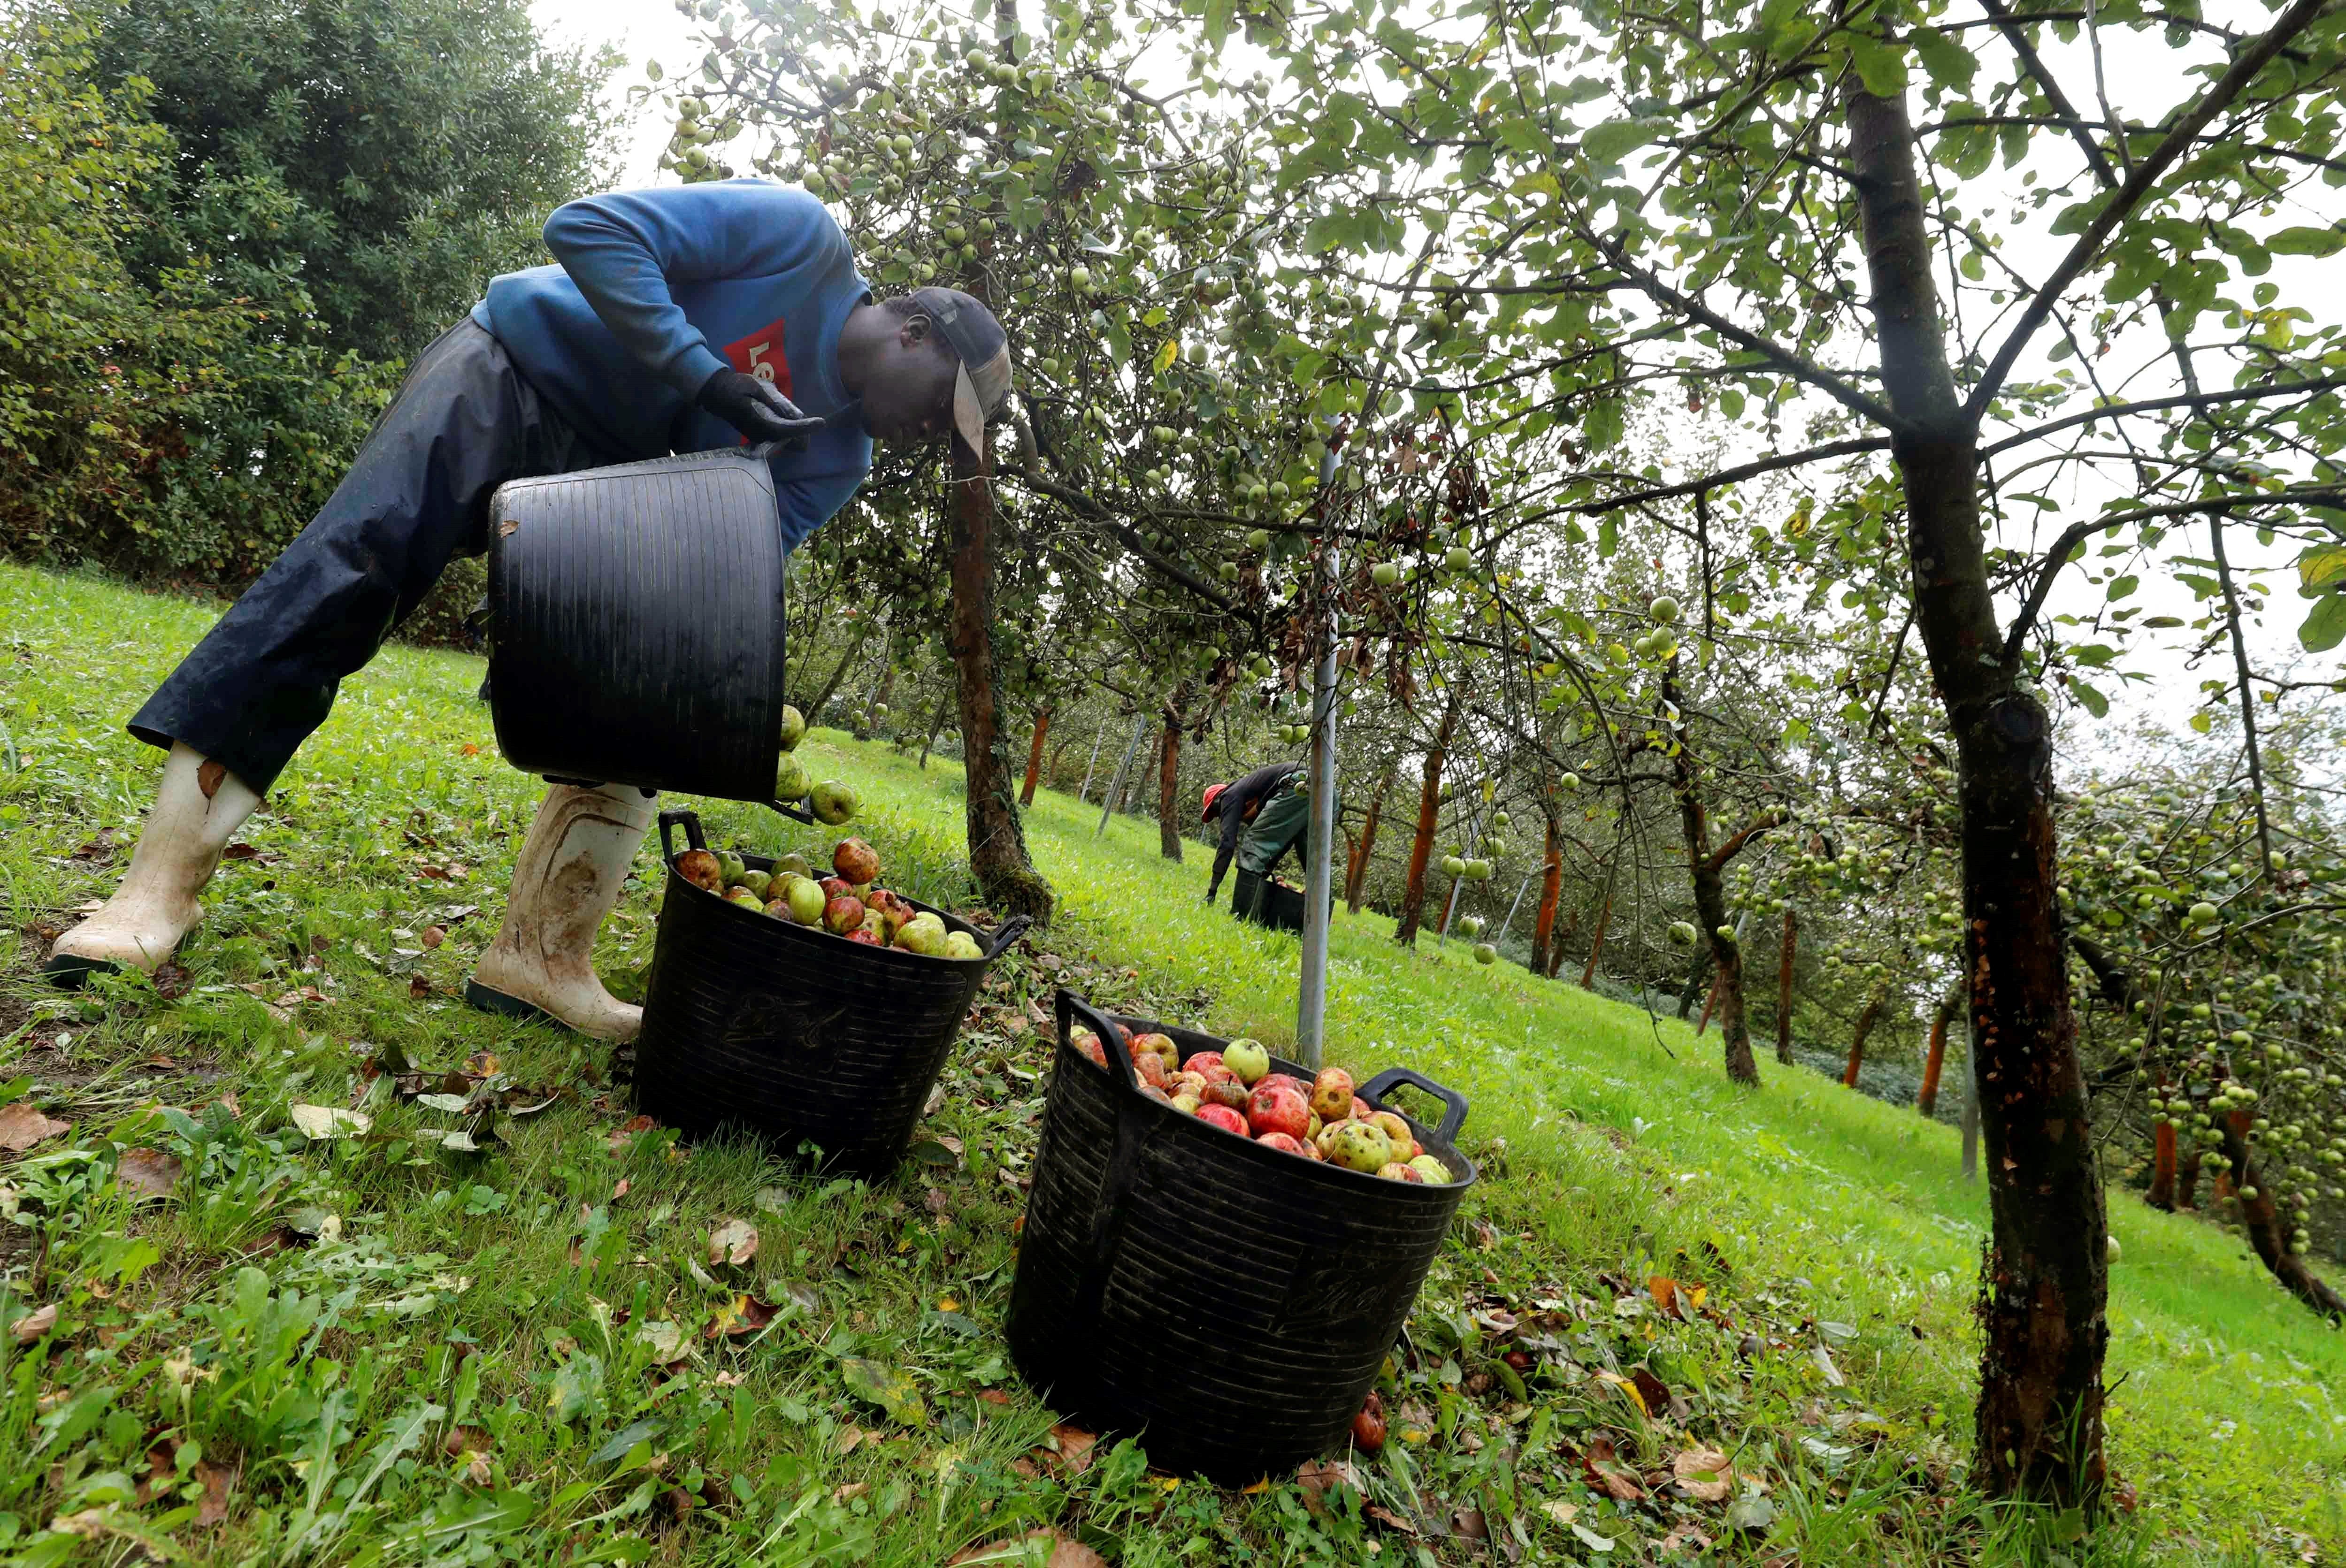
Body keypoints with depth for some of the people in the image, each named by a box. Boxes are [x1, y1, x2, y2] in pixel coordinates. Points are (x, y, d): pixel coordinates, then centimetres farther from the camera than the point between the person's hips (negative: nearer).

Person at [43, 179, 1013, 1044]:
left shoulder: (838, 458, 2)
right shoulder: (801, 237, -13)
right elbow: (588, 228, -19)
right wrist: (704, 372, -27)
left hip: (599, 469, 6)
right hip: (510, 367, -6)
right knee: (349, 565, -23)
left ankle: (541, 955, -2)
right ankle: (160, 885, -21)